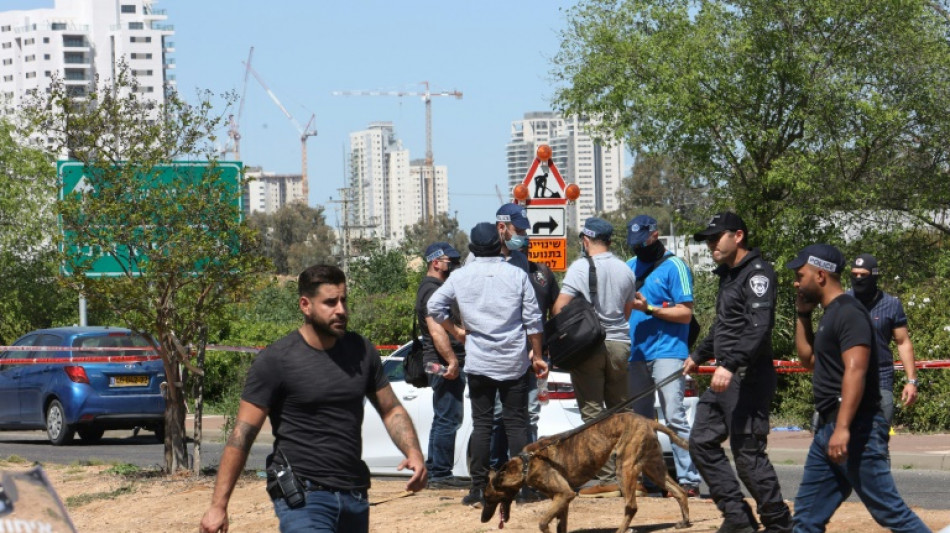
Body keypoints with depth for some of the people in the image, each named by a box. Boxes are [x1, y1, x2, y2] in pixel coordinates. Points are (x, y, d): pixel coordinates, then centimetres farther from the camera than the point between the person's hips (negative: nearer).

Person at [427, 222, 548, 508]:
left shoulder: (461, 276, -1)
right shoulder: (517, 275, -2)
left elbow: (434, 306, 2)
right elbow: (533, 319, 0)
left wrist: (455, 330, 15)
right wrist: (537, 356, 8)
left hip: (478, 363, 0)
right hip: (514, 362, 0)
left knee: (481, 425, 4)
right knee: (516, 423, 5)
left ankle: (479, 489, 2)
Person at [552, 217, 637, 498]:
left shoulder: (580, 267, -9)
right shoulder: (625, 270, 8)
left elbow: (559, 308, -14)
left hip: (589, 345, -5)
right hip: (619, 343, 5)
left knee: (593, 412, -3)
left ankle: (606, 478, -7)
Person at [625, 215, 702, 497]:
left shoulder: (674, 267, -2)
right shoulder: (630, 267, 17)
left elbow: (685, 313, -8)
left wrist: (649, 308, -18)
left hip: (667, 352, -7)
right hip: (636, 354, 7)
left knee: (674, 417, -13)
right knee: (640, 419, 8)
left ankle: (689, 479, -15)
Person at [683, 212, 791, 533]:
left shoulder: (757, 273, -13)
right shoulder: (728, 275, 18)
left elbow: (759, 328, -25)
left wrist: (730, 365, -34)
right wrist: (699, 355, 40)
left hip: (749, 377, -10)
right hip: (726, 376, 10)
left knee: (747, 453, -9)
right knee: (702, 443, 9)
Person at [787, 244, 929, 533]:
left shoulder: (848, 313, -15)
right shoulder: (830, 314, 17)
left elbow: (855, 372, -25)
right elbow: (808, 359, 28)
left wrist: (842, 429, -32)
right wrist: (803, 315, 17)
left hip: (857, 430, -11)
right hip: (827, 429, 11)